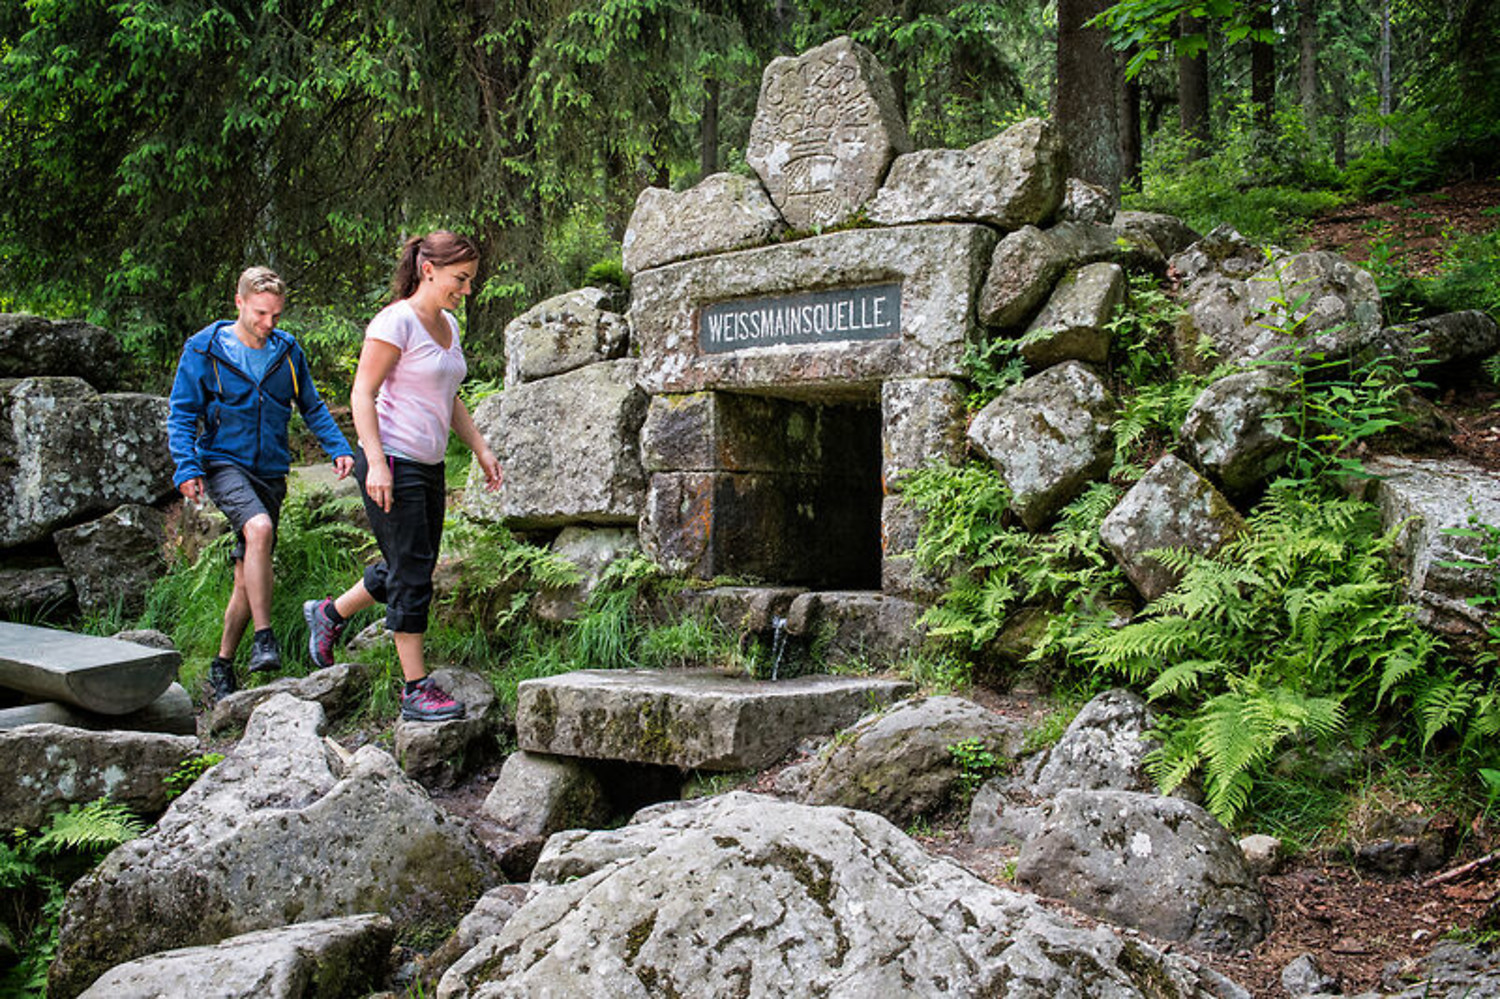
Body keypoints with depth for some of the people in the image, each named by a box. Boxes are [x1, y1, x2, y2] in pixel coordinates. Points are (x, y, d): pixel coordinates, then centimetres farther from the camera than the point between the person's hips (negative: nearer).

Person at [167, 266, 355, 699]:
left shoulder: (288, 351, 5)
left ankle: (223, 664, 21)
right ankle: (264, 637, -26)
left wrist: (339, 449, -1)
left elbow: (312, 407, 14)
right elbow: (181, 415, -3)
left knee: (248, 578, 5)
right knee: (258, 528, -33)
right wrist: (187, 468, -16)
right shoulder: (204, 350, -3)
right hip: (225, 464, -4)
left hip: (271, 471, 4)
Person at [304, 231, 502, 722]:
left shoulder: (447, 325, 13)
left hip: (428, 467, 9)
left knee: (411, 570, 15)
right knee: (412, 574, -5)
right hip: (392, 464, -9)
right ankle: (417, 689, 4)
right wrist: (376, 462, -23)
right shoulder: (397, 322, -13)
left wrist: (480, 448, 15)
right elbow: (363, 394, -15)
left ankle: (329, 614, 36)